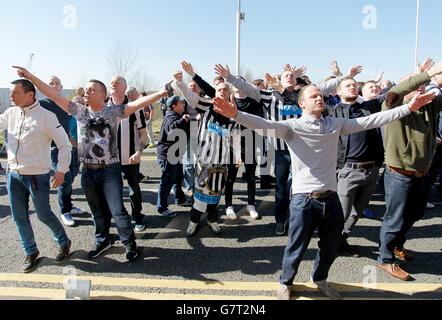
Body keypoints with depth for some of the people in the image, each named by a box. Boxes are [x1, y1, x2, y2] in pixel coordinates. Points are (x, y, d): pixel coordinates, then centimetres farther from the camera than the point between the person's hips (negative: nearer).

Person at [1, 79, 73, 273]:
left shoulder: (45, 116, -11)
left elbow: (64, 144, -9)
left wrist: (61, 171, -12)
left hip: (37, 175, -5)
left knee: (44, 215, 5)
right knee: (19, 218, 12)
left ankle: (64, 243, 29)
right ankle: (30, 252, 32)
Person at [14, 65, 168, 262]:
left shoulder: (113, 112, -5)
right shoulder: (79, 111, 5)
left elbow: (137, 104, -18)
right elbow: (53, 95, 4)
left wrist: (158, 94, -30)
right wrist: (31, 77, -1)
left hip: (110, 170, -4)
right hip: (88, 171, 4)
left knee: (117, 210, -3)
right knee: (98, 211, 17)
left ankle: (129, 243, 15)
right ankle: (102, 241, 35)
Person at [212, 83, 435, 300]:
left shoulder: (335, 124, 10)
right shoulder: (293, 126, -4)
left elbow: (369, 121, 10)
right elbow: (264, 125, -18)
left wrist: (409, 107, 8)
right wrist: (235, 114, -35)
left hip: (331, 198, 5)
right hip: (304, 199, -5)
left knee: (330, 248, 20)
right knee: (296, 250, 8)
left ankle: (319, 279, 48)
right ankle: (285, 283, 36)